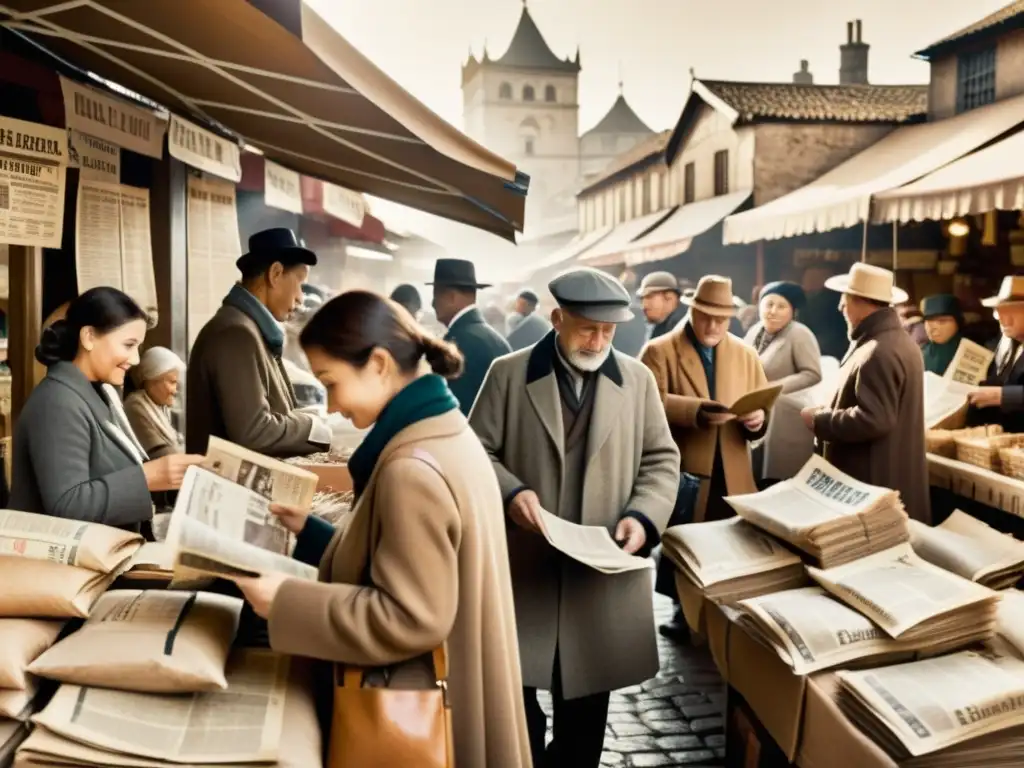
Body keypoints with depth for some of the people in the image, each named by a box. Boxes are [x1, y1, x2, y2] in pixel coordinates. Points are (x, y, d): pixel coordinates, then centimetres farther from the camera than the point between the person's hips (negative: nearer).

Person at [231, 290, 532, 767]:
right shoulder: (446, 434, 5)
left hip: (428, 710, -9)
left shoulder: (412, 468, -25)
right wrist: (308, 532, 10)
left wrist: (288, 601, -20)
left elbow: (409, 619, -25)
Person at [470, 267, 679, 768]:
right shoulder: (508, 374, -1)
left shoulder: (637, 380, 6)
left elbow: (661, 459, 9)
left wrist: (643, 515, -8)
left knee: (587, 699, 13)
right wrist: (510, 492, -17)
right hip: (523, 564, -1)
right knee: (513, 691, 7)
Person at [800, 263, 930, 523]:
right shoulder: (900, 339, 13)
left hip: (874, 483, -11)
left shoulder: (878, 353, -22)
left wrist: (819, 420, -15)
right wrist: (829, 413, 11)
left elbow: (872, 420, -27)